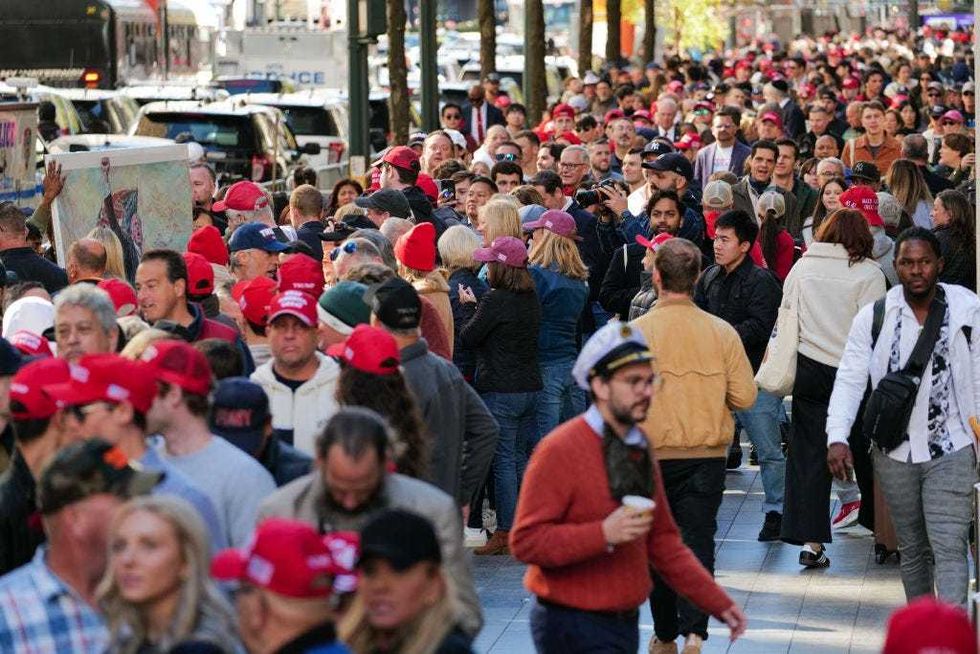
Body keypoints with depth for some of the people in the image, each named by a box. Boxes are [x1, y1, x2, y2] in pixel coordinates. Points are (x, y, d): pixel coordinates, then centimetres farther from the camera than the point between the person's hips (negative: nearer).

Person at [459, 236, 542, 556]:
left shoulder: (496, 300, -16)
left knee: (503, 461, -3)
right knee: (523, 457, 14)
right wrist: (478, 305, 14)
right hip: (531, 386, 8)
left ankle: (505, 532, -1)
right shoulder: (532, 299, 7)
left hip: (499, 390, -8)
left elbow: (468, 338, -9)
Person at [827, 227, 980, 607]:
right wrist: (837, 437, -14)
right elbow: (850, 379, -2)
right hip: (895, 453, 3)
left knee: (949, 547, -12)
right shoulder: (874, 317, -1)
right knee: (911, 548, 15)